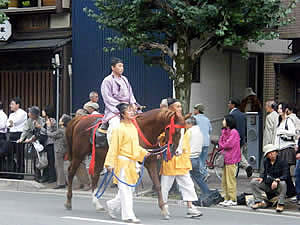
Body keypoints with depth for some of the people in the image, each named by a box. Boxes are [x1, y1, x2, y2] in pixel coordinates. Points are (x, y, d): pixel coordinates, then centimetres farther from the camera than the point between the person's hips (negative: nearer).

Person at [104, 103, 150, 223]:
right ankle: (128, 215, -1)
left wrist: (144, 152, 7)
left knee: (130, 188, 14)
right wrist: (110, 163, -19)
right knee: (125, 189, -5)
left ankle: (112, 204, 31)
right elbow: (114, 147, -15)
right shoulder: (119, 128, -12)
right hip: (122, 161, -8)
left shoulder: (133, 127, 12)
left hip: (132, 162, 8)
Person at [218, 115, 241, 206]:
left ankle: (233, 200, -3)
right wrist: (223, 146, -4)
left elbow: (229, 144, -17)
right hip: (225, 158, 9)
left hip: (231, 160, -9)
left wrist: (222, 145, 0)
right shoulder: (224, 131, 16)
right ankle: (226, 199, 16)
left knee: (231, 180, -7)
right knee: (224, 181, 10)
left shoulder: (234, 132, -12)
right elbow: (221, 142, 16)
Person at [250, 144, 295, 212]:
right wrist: (261, 178, -5)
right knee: (253, 182, -7)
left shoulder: (283, 162, -11)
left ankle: (280, 204, -25)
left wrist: (277, 180, -37)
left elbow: (285, 176, -20)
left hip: (278, 187, -6)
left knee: (282, 183, -39)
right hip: (268, 186, 6)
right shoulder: (266, 162, 6)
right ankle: (261, 202, -7)